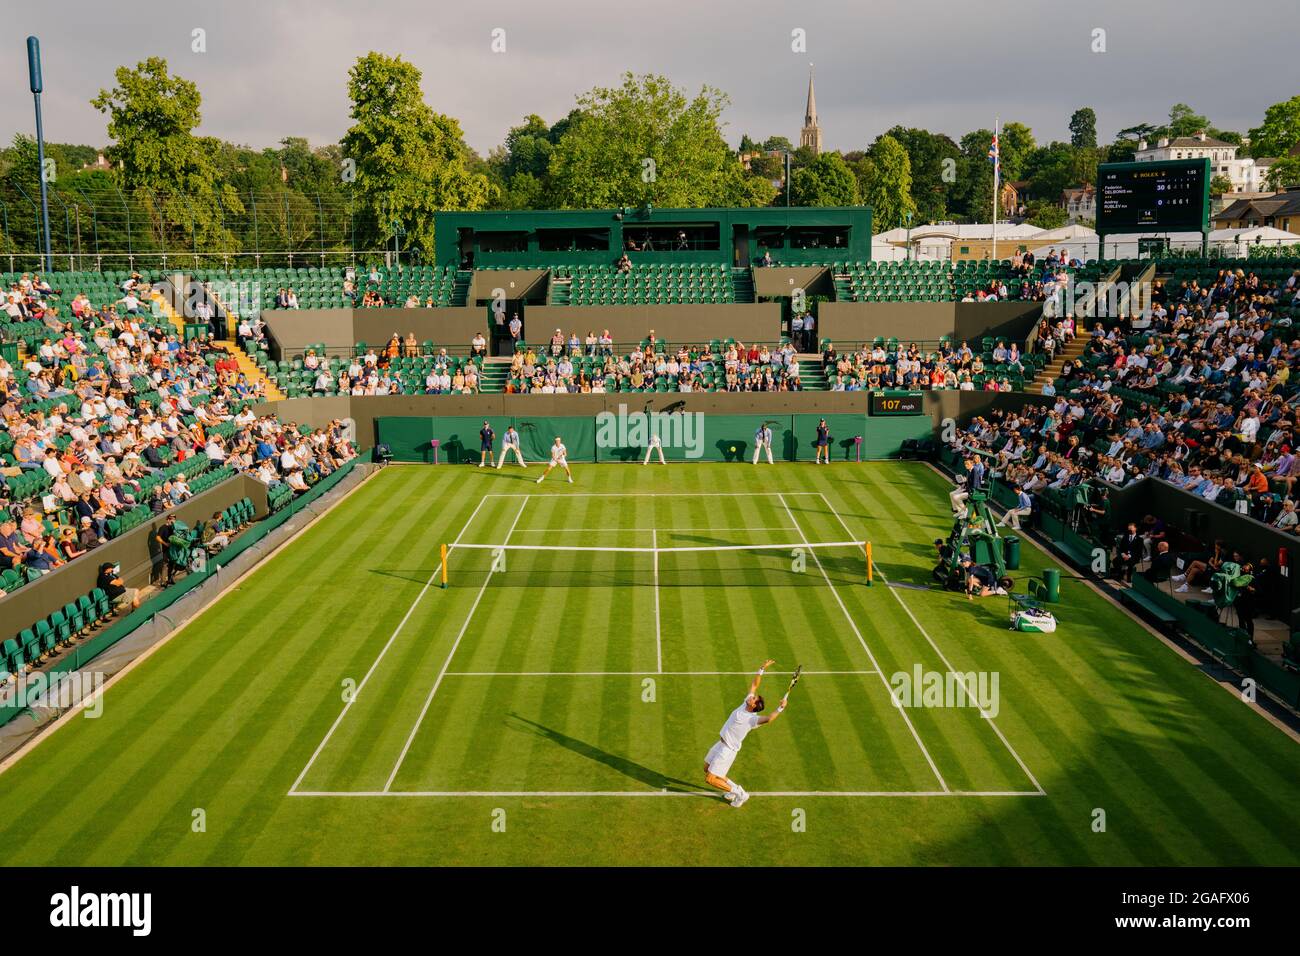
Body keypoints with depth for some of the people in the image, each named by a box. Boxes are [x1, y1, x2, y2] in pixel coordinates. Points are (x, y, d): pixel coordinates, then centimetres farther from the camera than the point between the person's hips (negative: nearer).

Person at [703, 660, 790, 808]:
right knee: (707, 768, 22)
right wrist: (762, 669, -5)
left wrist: (780, 708, -53)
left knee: (710, 779, -7)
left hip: (728, 750, -9)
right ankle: (734, 788, 29)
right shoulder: (745, 704, -5)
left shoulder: (751, 719, -26)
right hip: (721, 743, 9)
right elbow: (754, 685, 2)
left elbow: (768, 719, -45)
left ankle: (740, 793, 6)